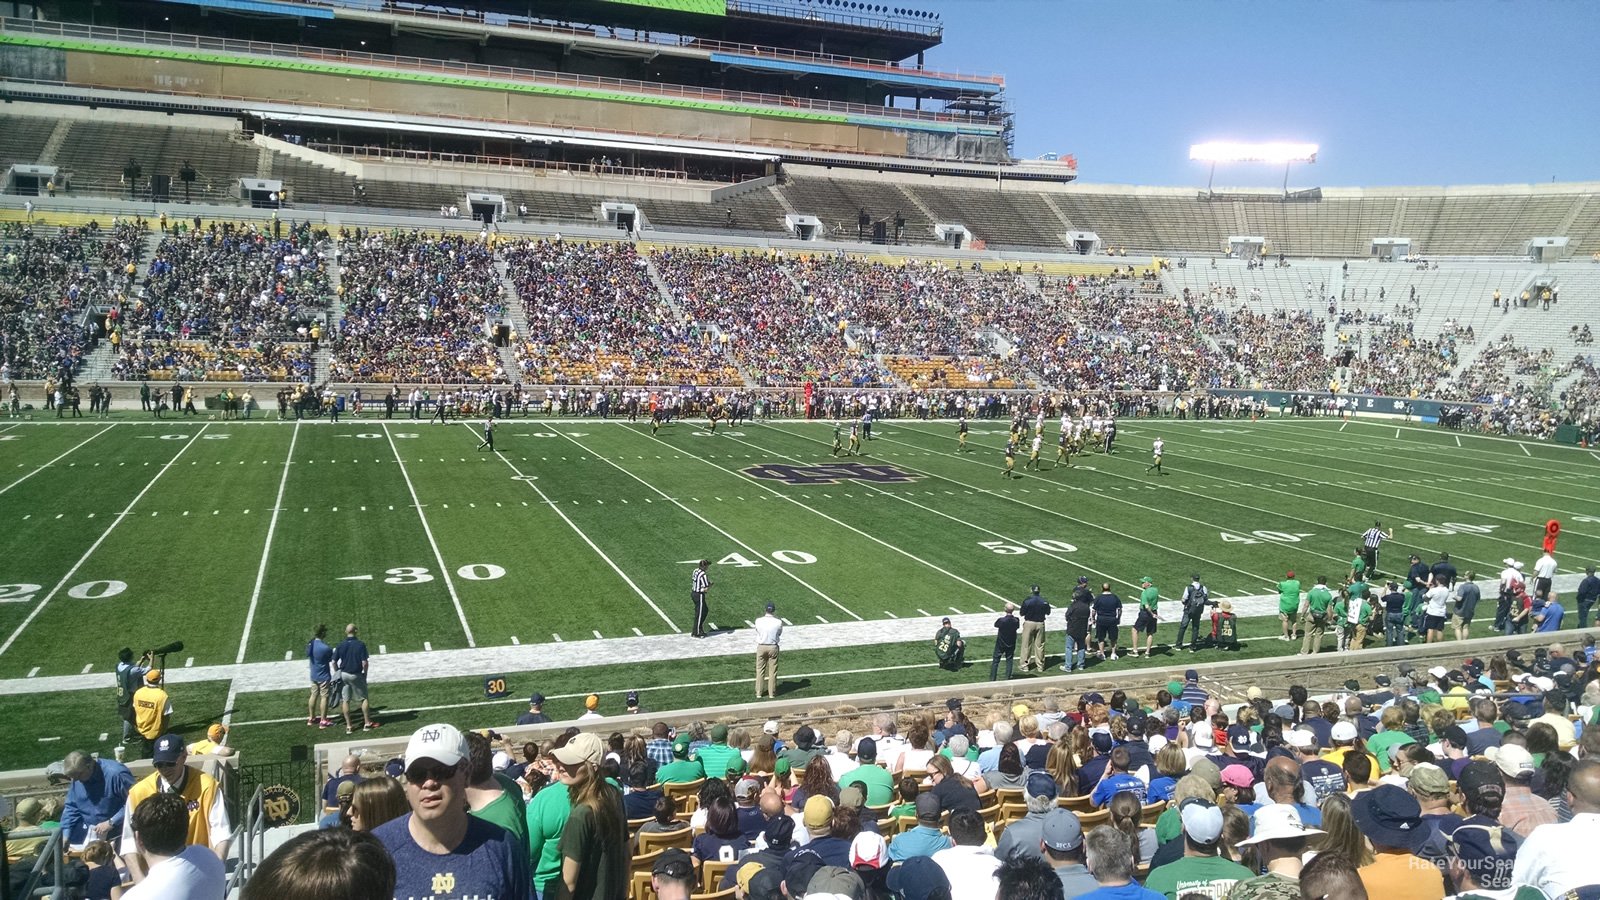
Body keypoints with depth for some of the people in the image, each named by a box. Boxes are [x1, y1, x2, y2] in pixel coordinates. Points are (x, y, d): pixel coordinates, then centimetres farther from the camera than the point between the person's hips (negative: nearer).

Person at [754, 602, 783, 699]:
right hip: (773, 647, -1)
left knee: (760, 670, 13)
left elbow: (757, 631, 2)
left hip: (761, 647, 1)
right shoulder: (778, 622, -13)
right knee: (773, 671, 11)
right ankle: (772, 693, 18)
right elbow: (780, 634, -1)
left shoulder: (758, 621, -12)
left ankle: (758, 693, 19)